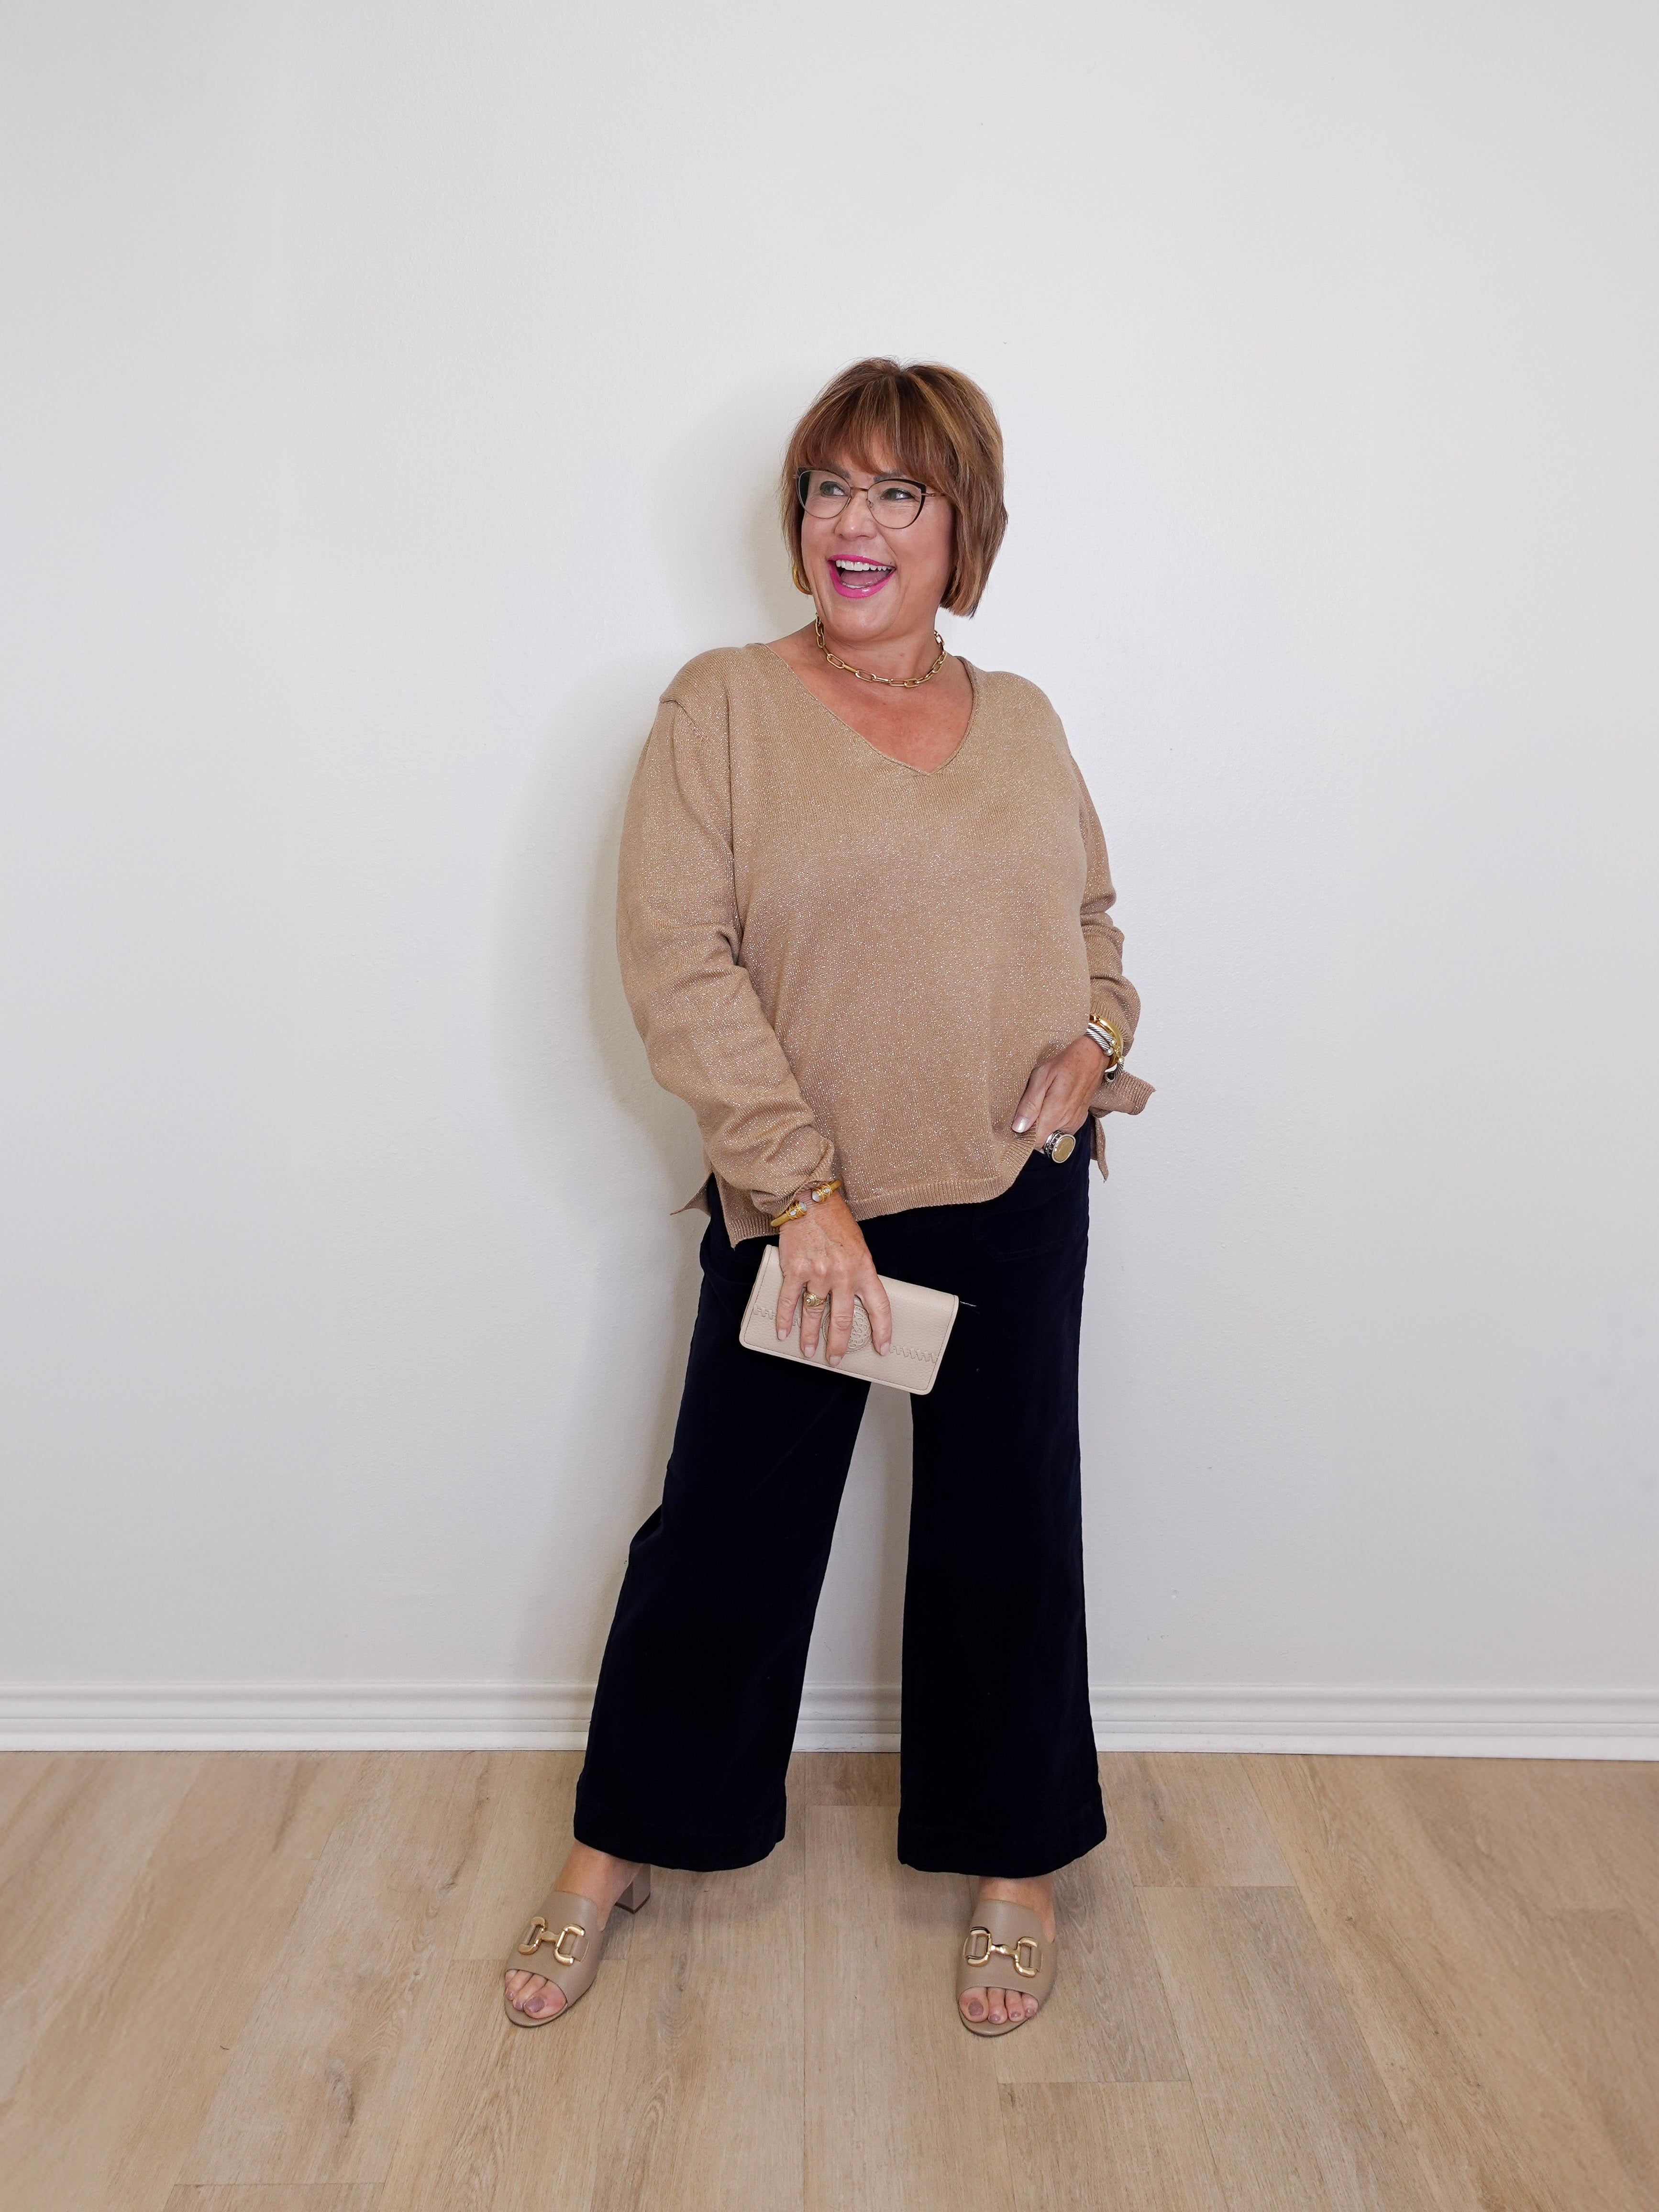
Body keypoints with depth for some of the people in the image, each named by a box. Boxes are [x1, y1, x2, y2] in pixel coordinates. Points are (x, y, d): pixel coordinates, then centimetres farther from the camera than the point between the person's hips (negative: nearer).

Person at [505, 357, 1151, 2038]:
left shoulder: (1021, 720, 8)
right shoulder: (721, 707, -5)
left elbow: (1091, 916, 21)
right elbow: (674, 960, -12)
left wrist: (1096, 1034, -2)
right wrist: (804, 1189, -17)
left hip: (1017, 1202, 3)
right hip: (800, 1205, -3)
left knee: (1007, 1532, 12)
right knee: (725, 1525, 8)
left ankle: (1010, 1862, 34)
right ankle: (616, 1852, 31)